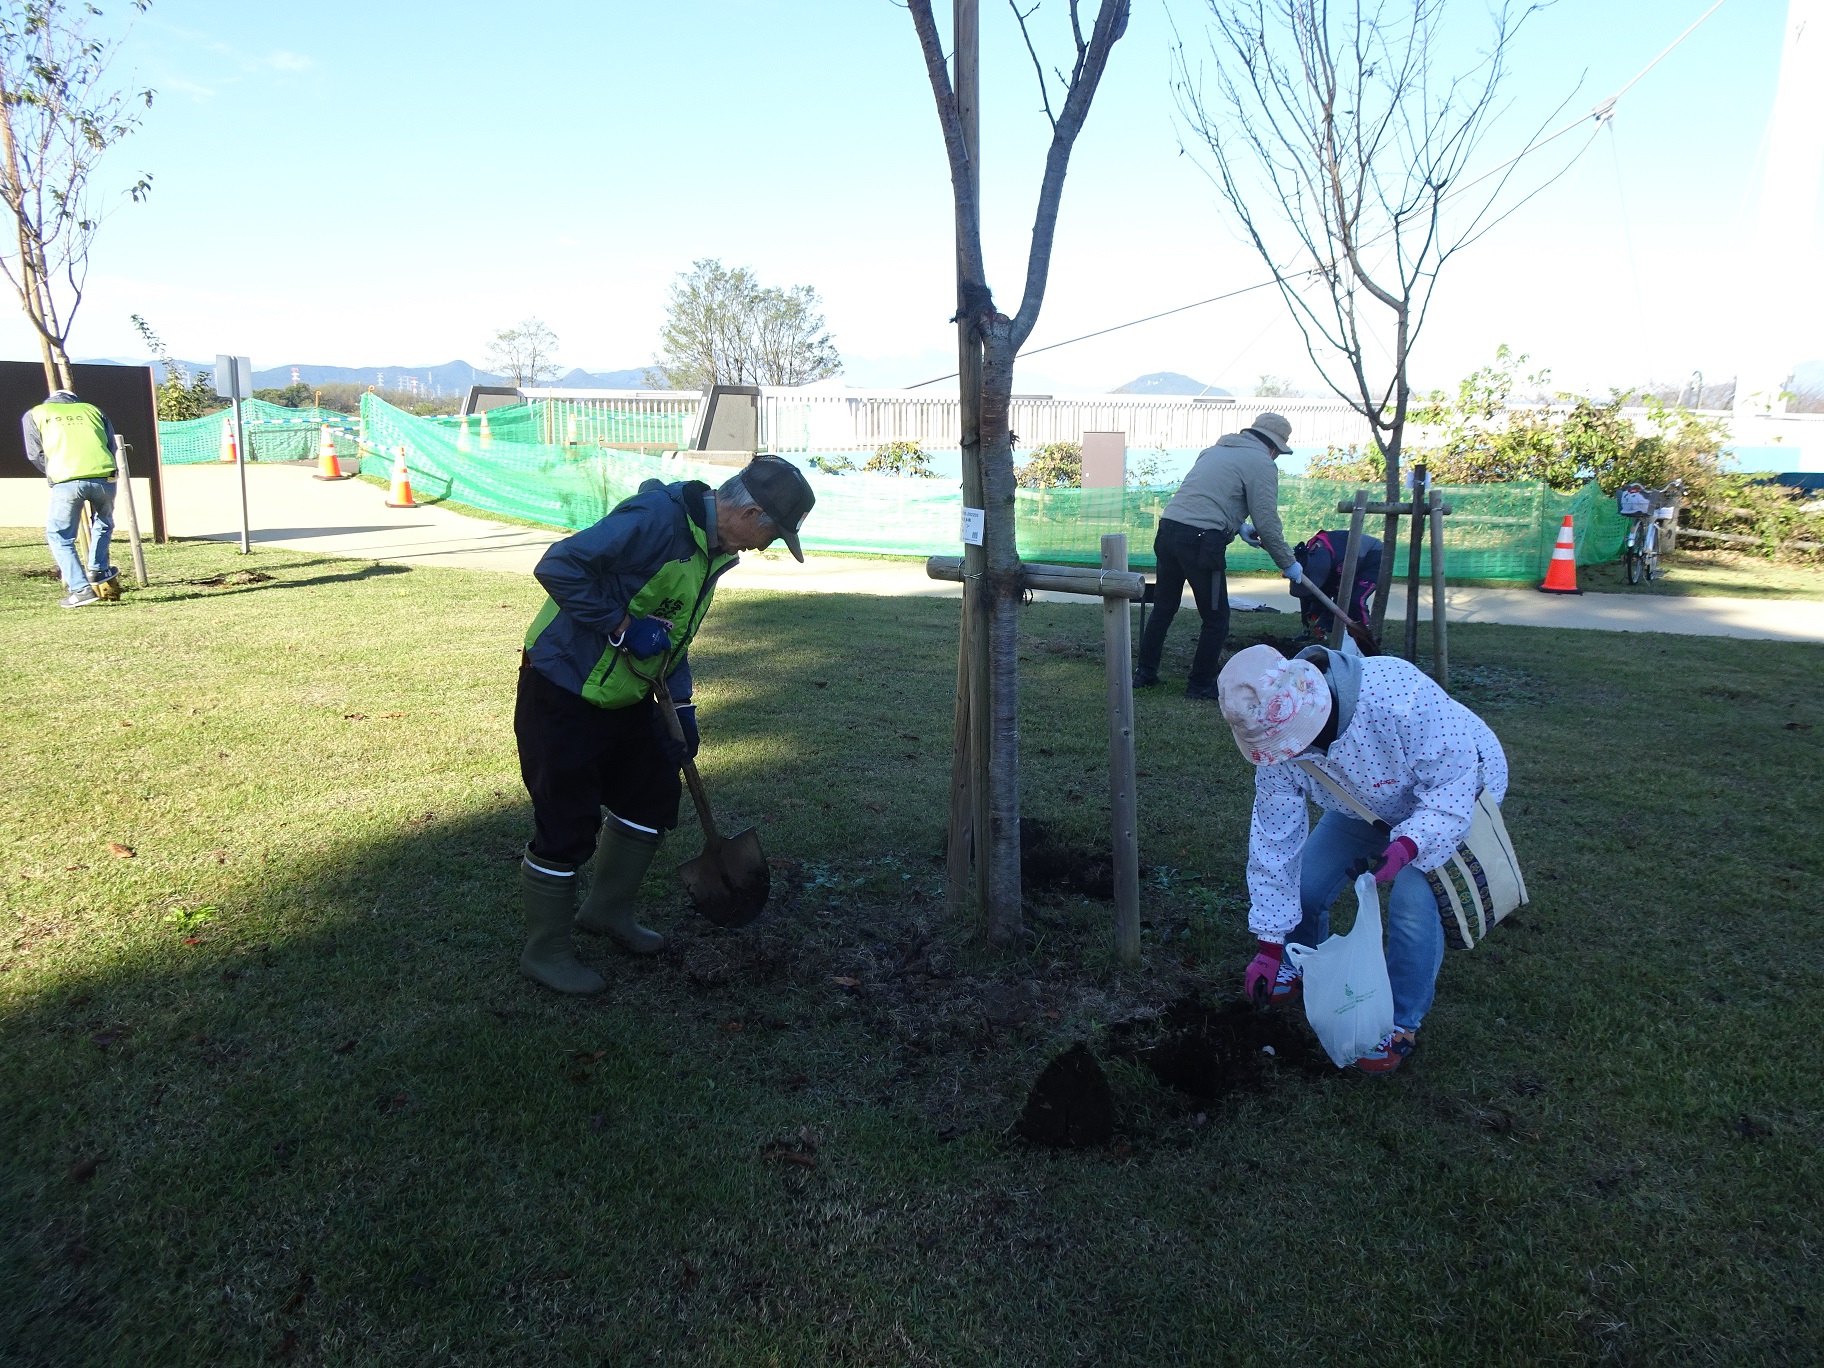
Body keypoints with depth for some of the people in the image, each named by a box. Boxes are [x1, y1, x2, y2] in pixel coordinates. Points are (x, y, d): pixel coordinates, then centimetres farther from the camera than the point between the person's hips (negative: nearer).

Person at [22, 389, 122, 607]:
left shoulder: (35, 414, 23)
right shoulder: (92, 410, 28)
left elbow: (35, 455, 17)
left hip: (66, 481, -2)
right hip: (104, 476, 2)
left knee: (59, 536, 11)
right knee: (104, 524, 30)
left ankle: (81, 589, 3)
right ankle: (98, 571, 24)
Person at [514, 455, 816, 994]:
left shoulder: (712, 548, 5)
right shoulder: (657, 519, -26)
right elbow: (558, 566, -31)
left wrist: (682, 707, 11)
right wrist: (622, 626, -28)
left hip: (623, 695, 9)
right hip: (563, 692, -9)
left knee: (653, 795, 16)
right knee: (567, 823, -1)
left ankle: (608, 909, 36)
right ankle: (545, 951, 18)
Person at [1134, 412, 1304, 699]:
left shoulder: (1215, 450, 24)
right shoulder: (1261, 463, 0)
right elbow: (1267, 522, -5)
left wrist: (1236, 526, 42)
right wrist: (1287, 564, 5)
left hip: (1167, 530, 8)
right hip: (1201, 543, -8)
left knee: (1163, 608, 20)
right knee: (1216, 618, 6)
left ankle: (1144, 672, 26)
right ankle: (1201, 685, 13)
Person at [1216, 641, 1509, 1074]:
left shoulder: (1396, 697, -44)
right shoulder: (1278, 738, -26)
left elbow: (1454, 780, -33)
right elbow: (1274, 838, -19)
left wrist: (1409, 843, -51)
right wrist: (1268, 945, -16)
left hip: (1451, 795, -4)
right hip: (1367, 805, 5)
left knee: (1413, 901, -23)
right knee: (1301, 883, -4)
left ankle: (1402, 1024, 0)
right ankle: (1299, 967, 29)